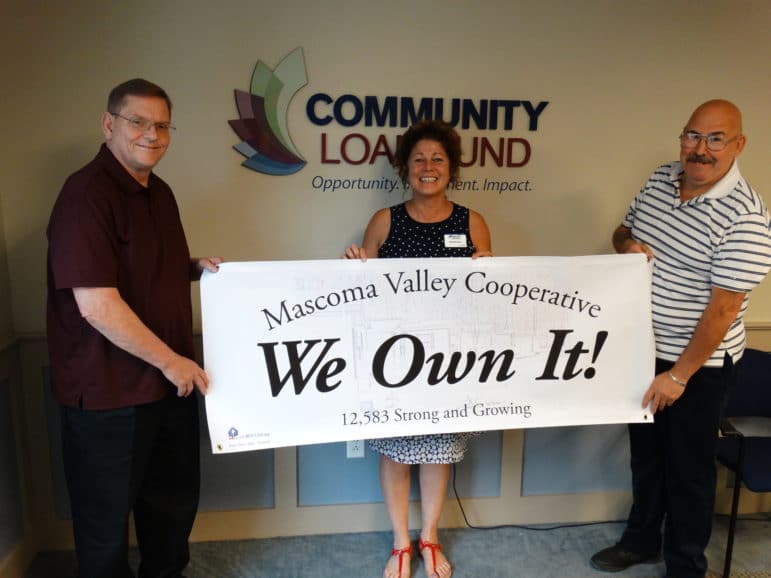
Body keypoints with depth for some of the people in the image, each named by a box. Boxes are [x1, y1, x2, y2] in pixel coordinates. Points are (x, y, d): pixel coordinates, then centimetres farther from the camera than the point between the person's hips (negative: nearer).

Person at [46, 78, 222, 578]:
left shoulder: (160, 193, 9)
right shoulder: (86, 194, -19)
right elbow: (97, 305, -25)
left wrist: (199, 267, 3)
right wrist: (171, 361, -17)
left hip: (171, 382, 9)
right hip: (108, 394, -8)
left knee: (174, 499, 24)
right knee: (106, 517, 14)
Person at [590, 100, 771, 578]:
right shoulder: (660, 180, -1)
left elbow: (723, 309, -21)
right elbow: (624, 230, 14)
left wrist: (678, 375, -19)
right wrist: (626, 244, -10)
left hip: (698, 363, -6)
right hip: (644, 349, 6)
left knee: (688, 466, 11)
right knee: (645, 450, 21)